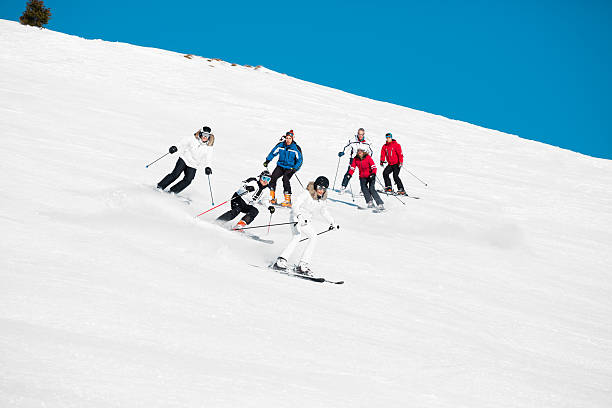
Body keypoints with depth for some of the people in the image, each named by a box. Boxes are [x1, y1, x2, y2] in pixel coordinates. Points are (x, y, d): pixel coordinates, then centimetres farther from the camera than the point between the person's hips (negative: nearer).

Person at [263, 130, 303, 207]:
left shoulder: (296, 148, -8)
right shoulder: (280, 145, 0)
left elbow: (299, 160, -6)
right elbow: (273, 153, 12)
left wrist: (295, 168, -21)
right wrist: (267, 161, 1)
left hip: (290, 168, -4)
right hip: (280, 166, 4)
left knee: (285, 179, -26)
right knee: (273, 177, -16)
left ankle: (288, 201, -22)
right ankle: (272, 198, -7)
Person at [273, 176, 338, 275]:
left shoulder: (323, 200, 4)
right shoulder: (307, 194, -17)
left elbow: (324, 211, 24)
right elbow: (296, 205, -25)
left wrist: (332, 222, 30)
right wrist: (299, 216, -41)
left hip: (306, 221, 7)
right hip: (297, 217, -7)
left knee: (313, 238, -8)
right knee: (297, 236, -28)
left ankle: (303, 265, -10)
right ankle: (281, 261, -34)